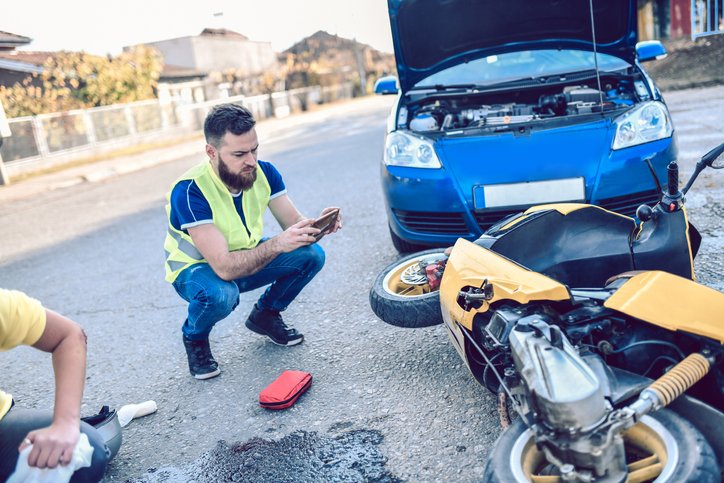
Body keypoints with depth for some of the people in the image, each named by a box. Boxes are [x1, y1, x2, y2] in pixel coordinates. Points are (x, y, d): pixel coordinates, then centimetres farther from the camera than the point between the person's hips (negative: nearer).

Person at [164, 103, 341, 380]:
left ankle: (265, 315, 10)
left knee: (311, 255, -16)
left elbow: (293, 222, -14)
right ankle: (194, 338, -2)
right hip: (196, 269, -5)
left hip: (247, 258, 5)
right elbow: (225, 267, -39)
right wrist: (277, 245, -52)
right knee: (220, 294, -40)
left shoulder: (263, 172, -16)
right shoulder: (189, 191, -33)